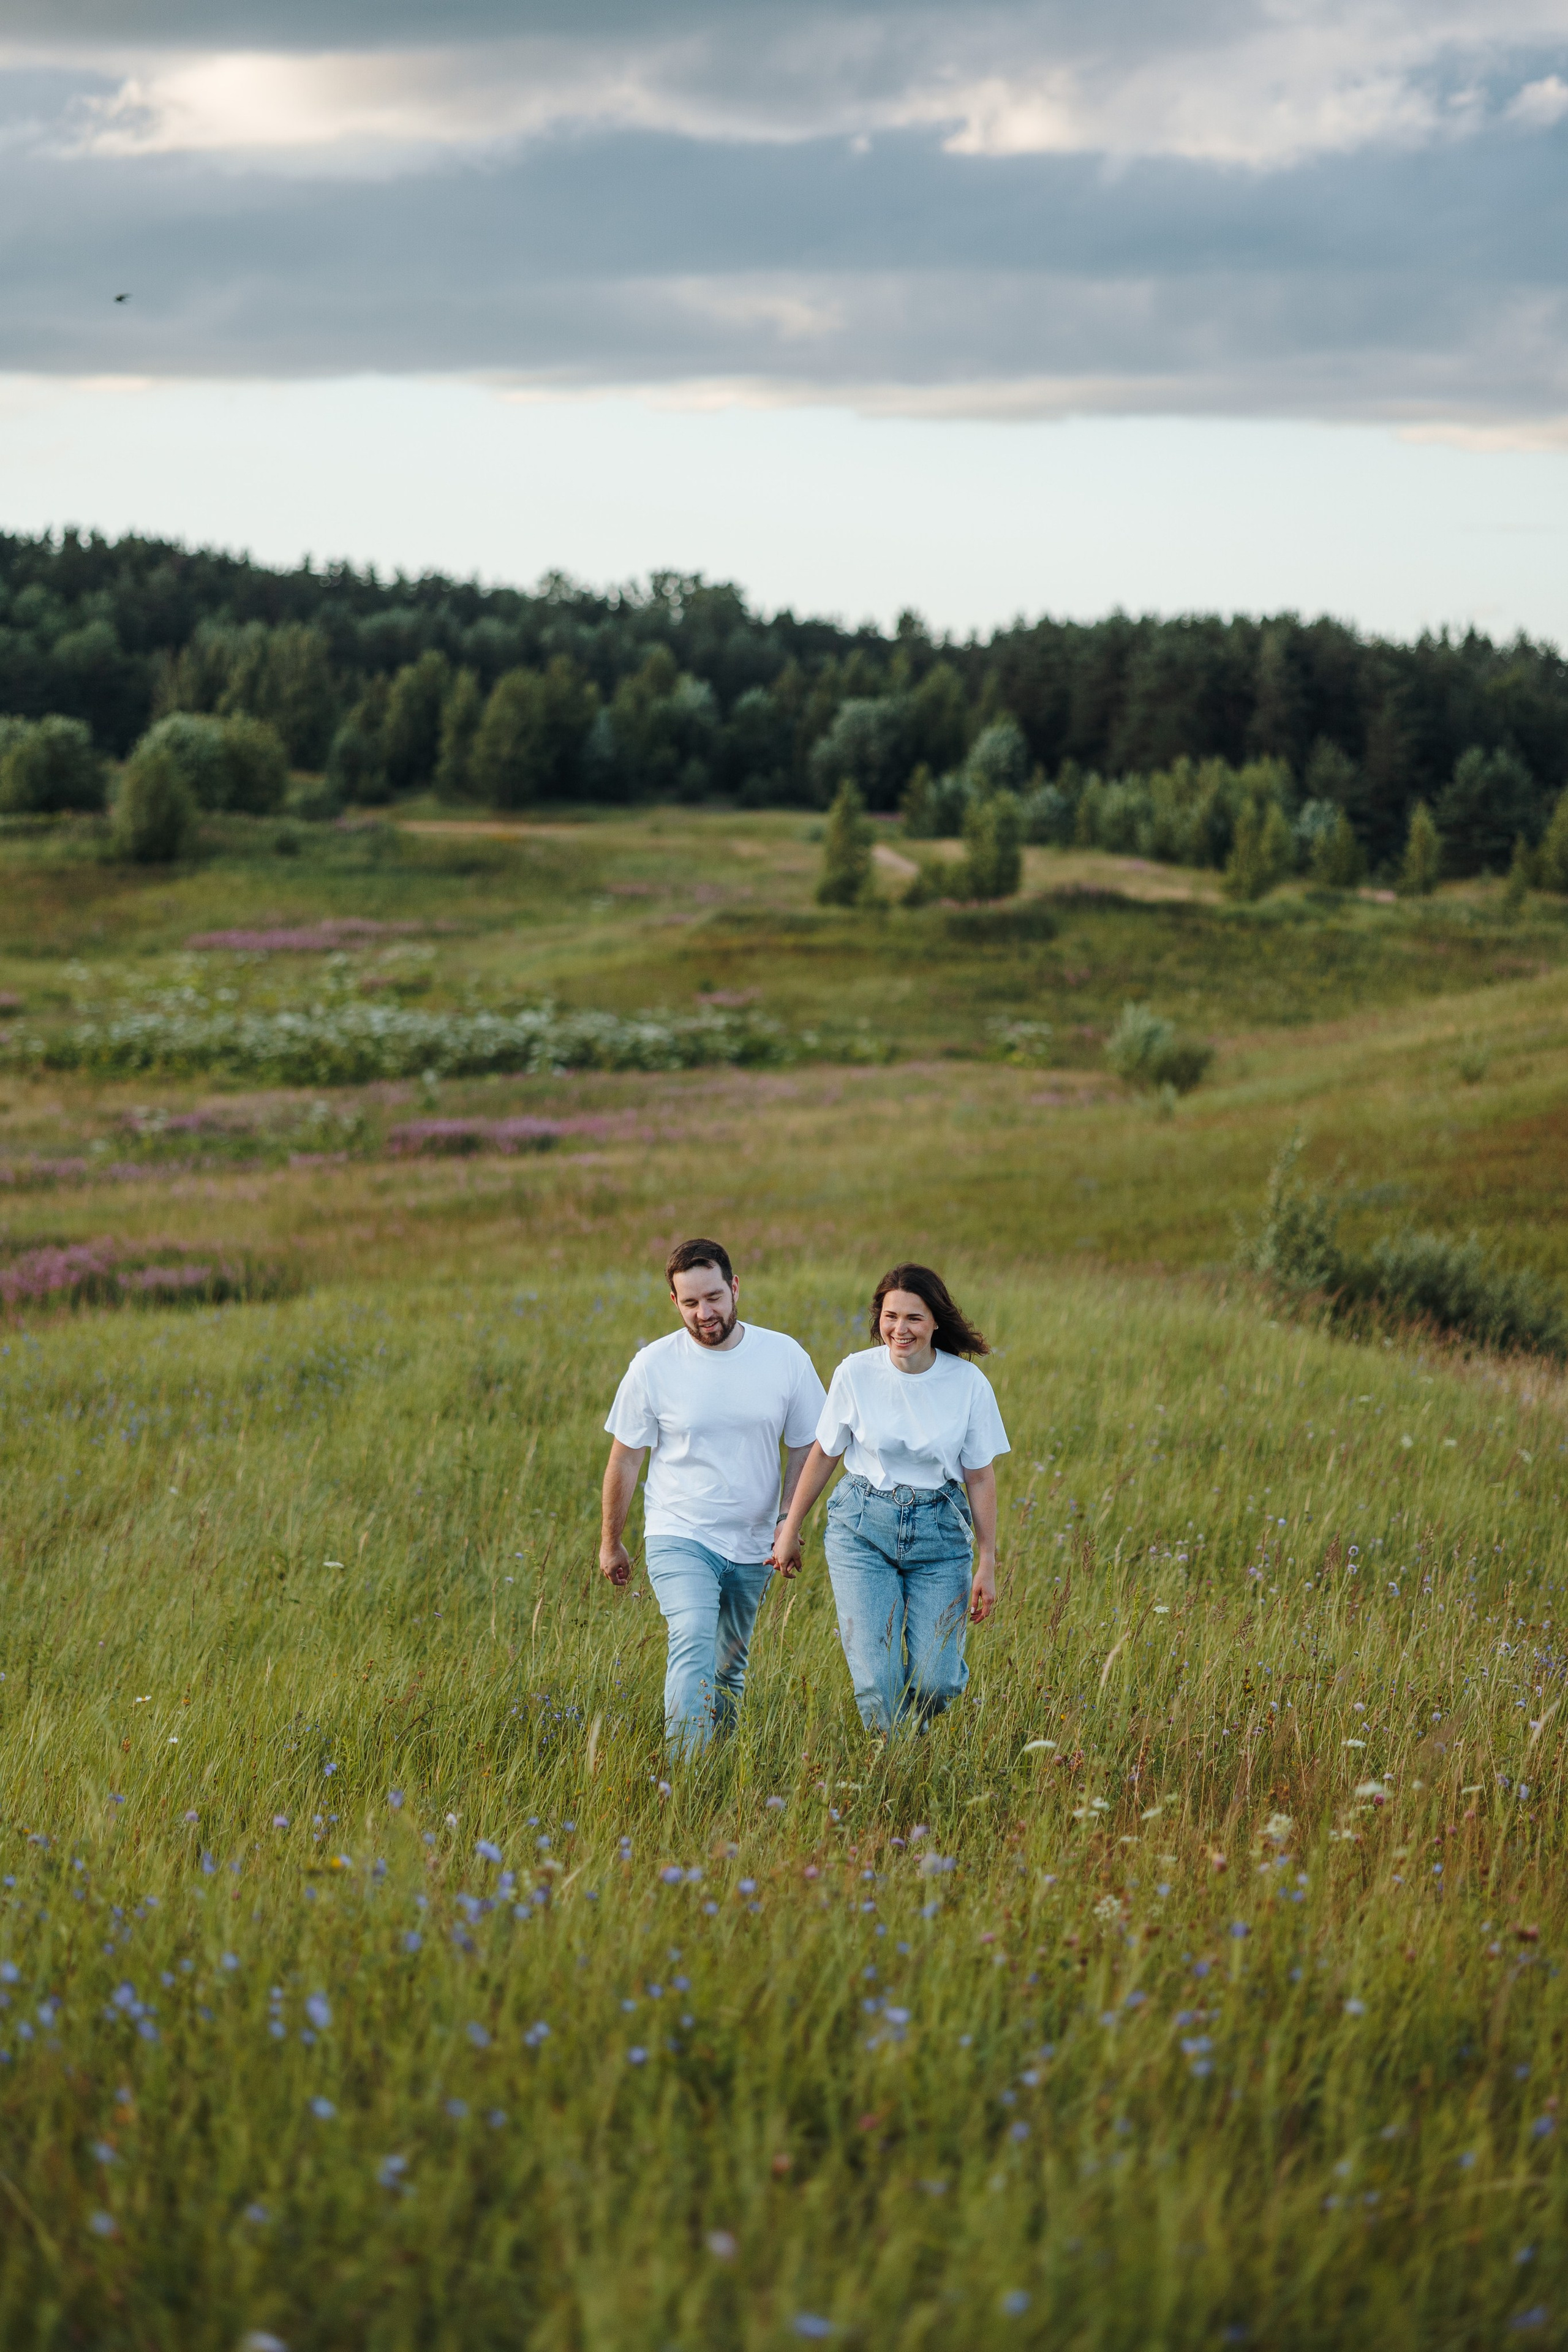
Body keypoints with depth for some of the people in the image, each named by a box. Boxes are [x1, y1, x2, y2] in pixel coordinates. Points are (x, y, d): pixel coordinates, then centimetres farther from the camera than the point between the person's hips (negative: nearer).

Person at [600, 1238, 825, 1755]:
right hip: (679, 1537, -3)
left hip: (753, 1547, 3)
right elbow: (625, 1459, 3)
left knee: (730, 1667, 13)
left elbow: (808, 1447, 5)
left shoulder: (786, 1356, -4)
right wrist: (611, 1541, 10)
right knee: (692, 1640, -23)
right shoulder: (654, 1365, -8)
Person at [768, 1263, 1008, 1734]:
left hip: (939, 1533, 1)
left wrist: (987, 1564, 1)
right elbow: (824, 1453, 6)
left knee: (937, 1682, -4)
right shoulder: (856, 1373, -7)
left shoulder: (968, 1384, -7)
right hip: (863, 1528, 0)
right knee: (877, 1681, -11)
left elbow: (980, 1478, 0)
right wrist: (790, 1529, 11)